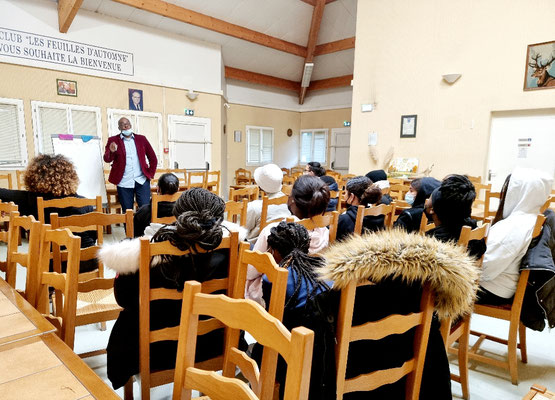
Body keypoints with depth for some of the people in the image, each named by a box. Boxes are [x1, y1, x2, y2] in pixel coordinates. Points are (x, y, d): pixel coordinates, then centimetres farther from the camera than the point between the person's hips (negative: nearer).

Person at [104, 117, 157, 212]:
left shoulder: (141, 139, 10)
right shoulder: (113, 140, 6)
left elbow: (153, 158, 14)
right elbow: (107, 159, -3)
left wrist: (150, 174, 5)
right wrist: (111, 152, -24)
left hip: (142, 180, 1)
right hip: (124, 183, 0)